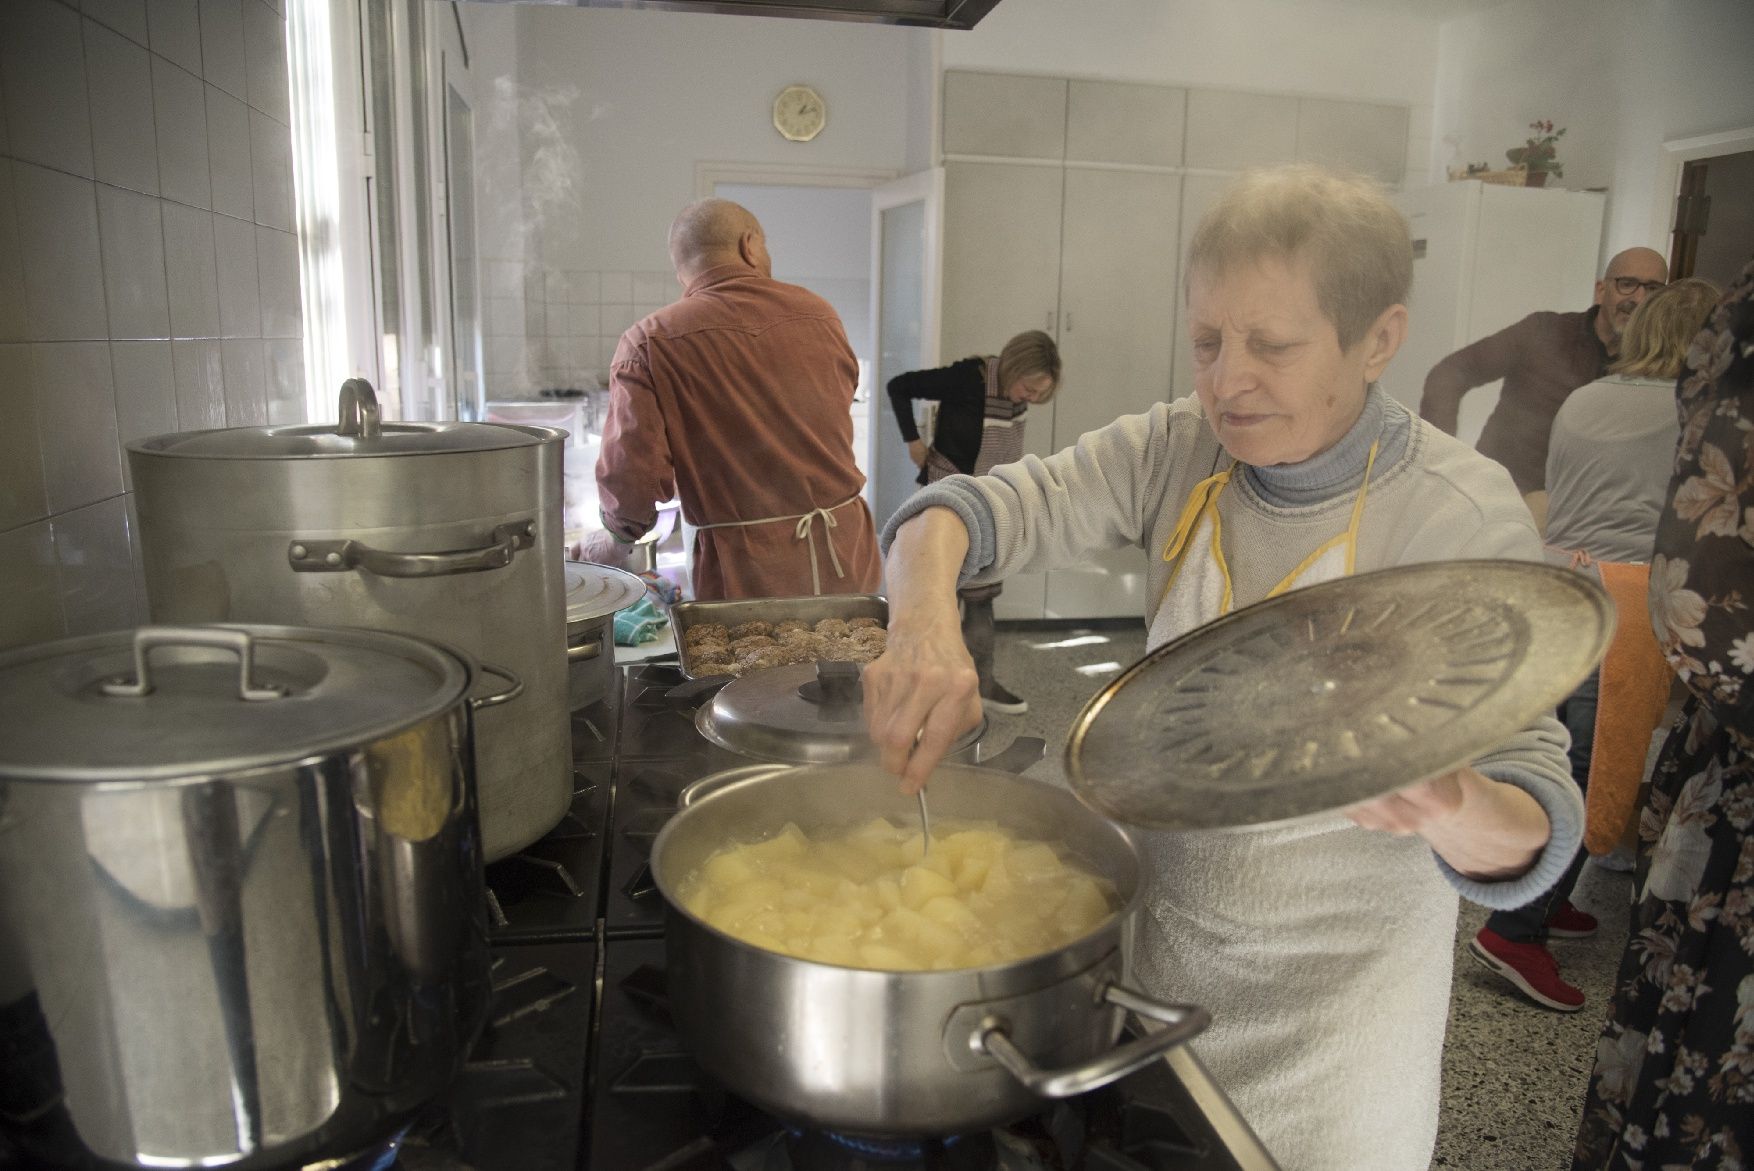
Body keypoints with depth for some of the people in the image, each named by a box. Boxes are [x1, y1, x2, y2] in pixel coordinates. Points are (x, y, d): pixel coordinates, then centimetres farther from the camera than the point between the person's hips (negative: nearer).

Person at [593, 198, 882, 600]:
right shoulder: (819, 313, 4)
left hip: (745, 571, -3)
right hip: (847, 557, 4)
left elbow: (630, 478, -12)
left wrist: (615, 536, 7)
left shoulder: (649, 343, -8)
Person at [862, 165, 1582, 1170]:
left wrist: (1451, 807, -44)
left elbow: (1536, 826, -20)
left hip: (1331, 991, -3)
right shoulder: (1178, 451, -9)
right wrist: (925, 620, -38)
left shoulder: (1464, 515, -19)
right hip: (1155, 928, 3)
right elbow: (981, 510, -17)